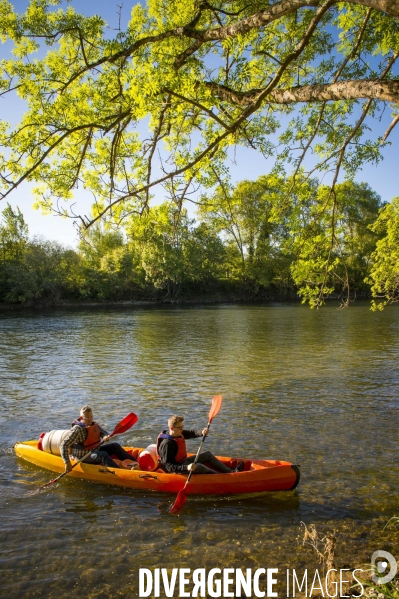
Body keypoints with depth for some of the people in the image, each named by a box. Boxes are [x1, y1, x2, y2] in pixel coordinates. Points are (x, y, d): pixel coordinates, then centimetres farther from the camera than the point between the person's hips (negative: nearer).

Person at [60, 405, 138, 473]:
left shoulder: (93, 423, 3)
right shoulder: (77, 429, -21)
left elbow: (103, 432, 9)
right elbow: (63, 445, -23)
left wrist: (105, 436, -17)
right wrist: (67, 462, -28)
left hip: (95, 450, 8)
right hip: (83, 457, -8)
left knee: (115, 446, -3)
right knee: (103, 455, -33)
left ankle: (133, 463, -11)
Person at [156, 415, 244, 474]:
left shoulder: (179, 433, -4)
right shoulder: (167, 444, -30)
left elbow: (192, 433, 3)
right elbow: (168, 466, -32)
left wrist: (202, 432, -20)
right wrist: (186, 467, -42)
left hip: (183, 462, 10)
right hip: (177, 471, -10)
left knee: (208, 455, 7)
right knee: (198, 466, -30)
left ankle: (231, 472, 6)